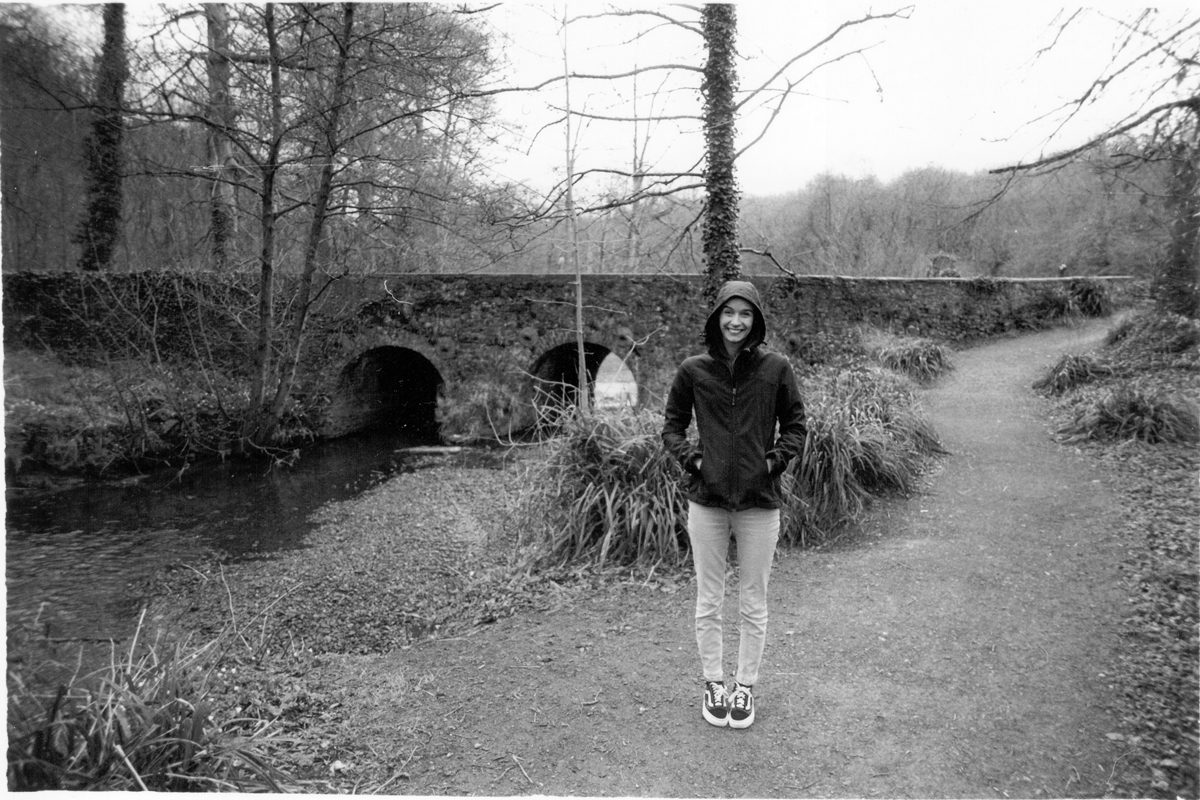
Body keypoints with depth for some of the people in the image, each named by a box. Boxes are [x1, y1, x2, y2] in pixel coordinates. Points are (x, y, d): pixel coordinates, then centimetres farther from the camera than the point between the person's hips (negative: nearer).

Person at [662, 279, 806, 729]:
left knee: (753, 605, 11)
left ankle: (745, 687, 29)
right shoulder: (693, 370, -1)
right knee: (708, 603, 11)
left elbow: (795, 426, 7)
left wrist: (775, 459, -8)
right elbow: (672, 426, 9)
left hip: (760, 501, 0)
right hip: (706, 500, 1)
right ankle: (713, 684, 29)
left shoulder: (775, 368, -3)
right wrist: (690, 457, -7)